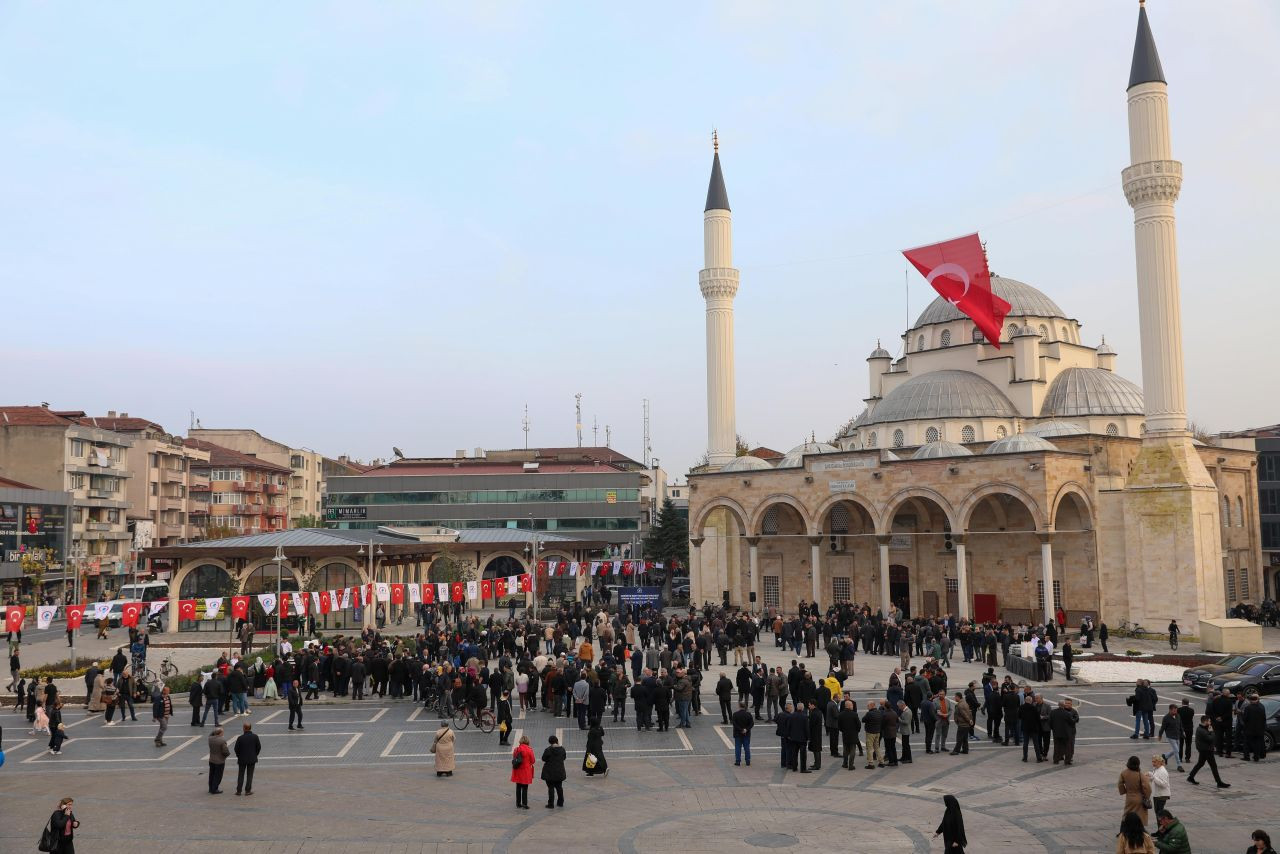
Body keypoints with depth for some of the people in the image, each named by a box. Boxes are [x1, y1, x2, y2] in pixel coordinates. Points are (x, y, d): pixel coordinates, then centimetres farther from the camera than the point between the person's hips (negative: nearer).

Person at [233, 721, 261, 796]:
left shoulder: (240, 738, -15)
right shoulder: (255, 737, -9)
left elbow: (236, 749, -8)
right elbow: (259, 747, -2)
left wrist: (239, 756, 9)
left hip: (242, 759, -1)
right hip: (252, 759, 1)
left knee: (240, 775, 12)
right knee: (249, 775, 8)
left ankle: (238, 790, 14)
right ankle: (248, 790, 9)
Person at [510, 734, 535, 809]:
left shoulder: (516, 749, -2)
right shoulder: (529, 750, -13)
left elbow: (513, 759, 6)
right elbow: (532, 761, -6)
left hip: (517, 772, 4)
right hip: (525, 771, -4)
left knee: (518, 788, 13)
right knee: (525, 788, 3)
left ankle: (518, 804, 18)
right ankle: (524, 804, 3)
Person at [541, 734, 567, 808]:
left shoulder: (548, 750, -17)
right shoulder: (562, 749, -2)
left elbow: (543, 759, -9)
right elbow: (564, 758, 11)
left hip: (550, 772, -5)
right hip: (560, 772, 5)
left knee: (551, 788, 2)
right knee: (559, 787, 18)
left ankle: (551, 804, 4)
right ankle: (560, 802, 27)